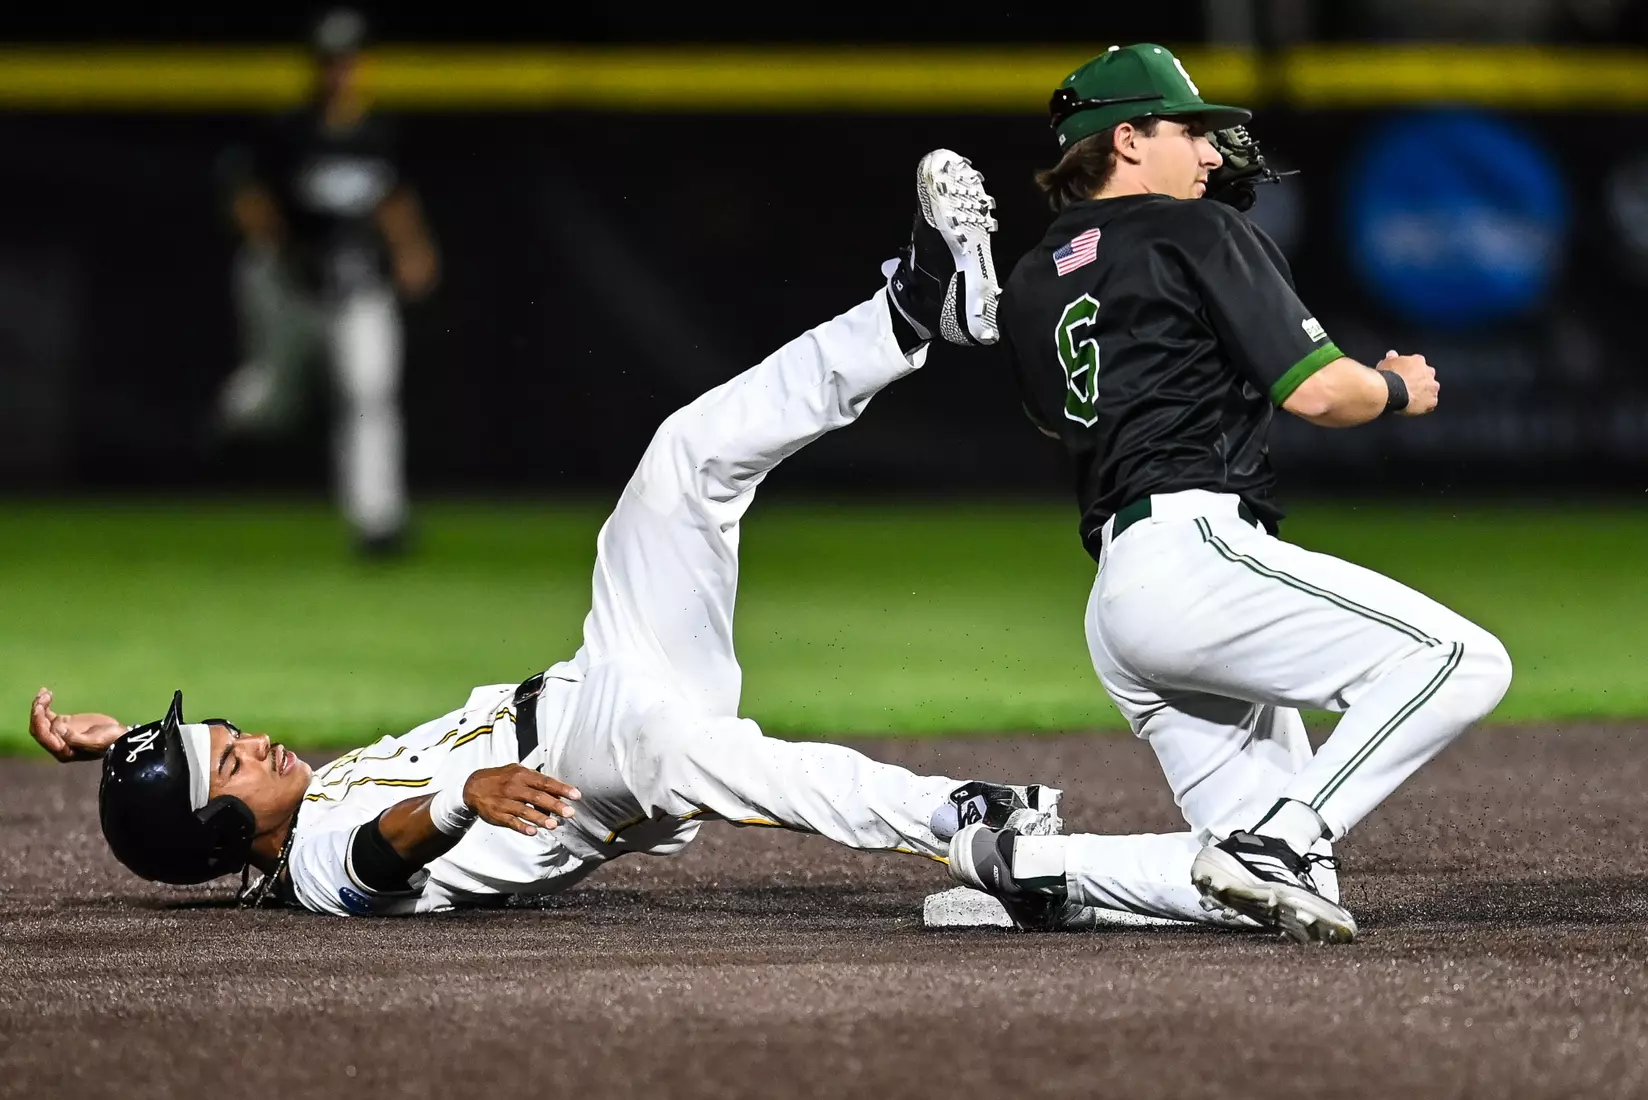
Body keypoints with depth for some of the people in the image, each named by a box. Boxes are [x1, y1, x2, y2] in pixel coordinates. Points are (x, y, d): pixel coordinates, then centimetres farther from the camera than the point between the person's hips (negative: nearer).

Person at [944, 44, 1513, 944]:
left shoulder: (1028, 286, 23)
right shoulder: (1199, 234, 2)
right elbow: (1316, 391, -6)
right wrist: (1399, 389, 17)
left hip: (1112, 602, 9)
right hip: (1198, 550, -9)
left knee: (1274, 887, 10)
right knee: (1464, 661, -18)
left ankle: (1028, 865, 2)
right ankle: (1275, 839, -25)